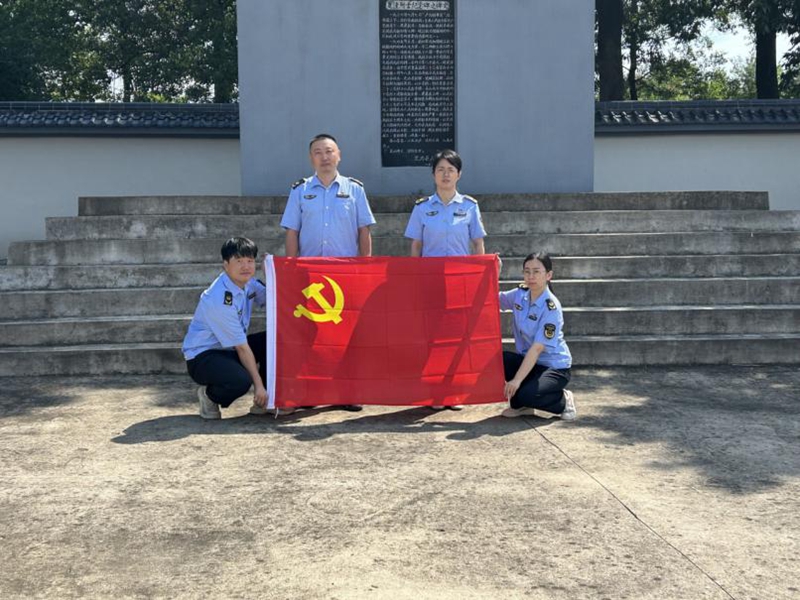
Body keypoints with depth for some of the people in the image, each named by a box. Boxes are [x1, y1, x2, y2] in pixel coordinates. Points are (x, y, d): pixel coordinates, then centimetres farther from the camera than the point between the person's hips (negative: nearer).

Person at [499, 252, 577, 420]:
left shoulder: (551, 307, -22)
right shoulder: (519, 295, -2)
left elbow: (537, 348, -26)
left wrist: (517, 380, -30)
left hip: (555, 367, -6)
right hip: (528, 360, 6)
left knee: (525, 396, -32)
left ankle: (563, 400, 1)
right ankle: (520, 404, 1)